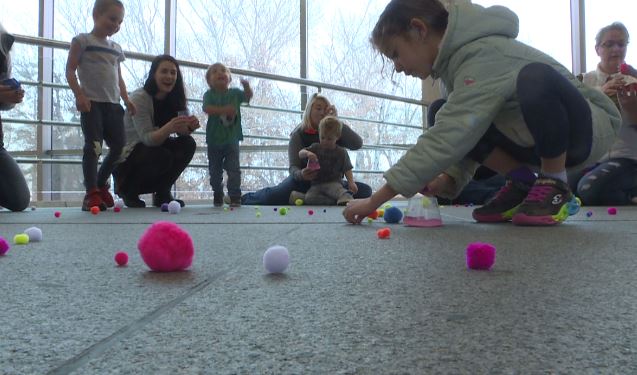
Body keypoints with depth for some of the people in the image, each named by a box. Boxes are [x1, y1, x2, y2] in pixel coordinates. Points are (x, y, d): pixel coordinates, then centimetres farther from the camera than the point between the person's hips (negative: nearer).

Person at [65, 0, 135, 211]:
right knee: (93, 146, -13)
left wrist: (126, 99, 13)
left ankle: (101, 185, 21)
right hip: (92, 102, -6)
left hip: (113, 104, 6)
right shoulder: (82, 41, 3)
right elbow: (70, 70, -2)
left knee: (118, 147, 3)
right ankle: (91, 194, -13)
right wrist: (79, 94, -14)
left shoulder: (116, 49, 21)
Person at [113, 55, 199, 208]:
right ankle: (127, 189, -5)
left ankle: (162, 193, -4)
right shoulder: (139, 98, -20)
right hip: (127, 156, -6)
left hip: (154, 146, 6)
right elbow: (147, 138, -29)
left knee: (188, 144, -16)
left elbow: (182, 133, -10)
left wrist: (190, 126, -34)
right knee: (162, 157, -33)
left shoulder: (173, 99, -2)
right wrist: (169, 128, -48)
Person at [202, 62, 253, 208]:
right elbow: (207, 108, -20)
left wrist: (246, 86, -28)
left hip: (232, 140, 0)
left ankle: (235, 197, 2)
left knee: (234, 170, -3)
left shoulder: (234, 92, 3)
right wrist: (224, 110, -33)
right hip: (214, 140, 0)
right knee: (215, 171, 11)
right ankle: (217, 196, 27)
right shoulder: (209, 94, -4)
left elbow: (248, 96, -7)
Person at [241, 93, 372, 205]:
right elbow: (294, 167, -11)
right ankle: (243, 198, 5)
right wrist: (301, 174, -36)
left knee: (365, 190, -17)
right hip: (304, 182, -3)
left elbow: (357, 144, -13)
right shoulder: (298, 135, -3)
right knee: (275, 195, -30)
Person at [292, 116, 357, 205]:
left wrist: (351, 182, -14)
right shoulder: (315, 148, 13)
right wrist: (307, 153, -17)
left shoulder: (341, 152, 5)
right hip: (316, 184, 2)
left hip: (333, 183, -2)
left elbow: (347, 169, 3)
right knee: (309, 197, -29)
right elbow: (300, 153, 6)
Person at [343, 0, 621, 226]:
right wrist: (449, 176, -18)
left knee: (535, 79, -39)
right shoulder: (456, 59, 0)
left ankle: (554, 187, -17)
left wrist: (374, 200, -35)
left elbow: (448, 139, -37)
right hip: (536, 136, 8)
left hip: (589, 125, -8)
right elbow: (462, 134, 2)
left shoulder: (483, 54, -29)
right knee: (442, 117, -9)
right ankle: (522, 184, -2)